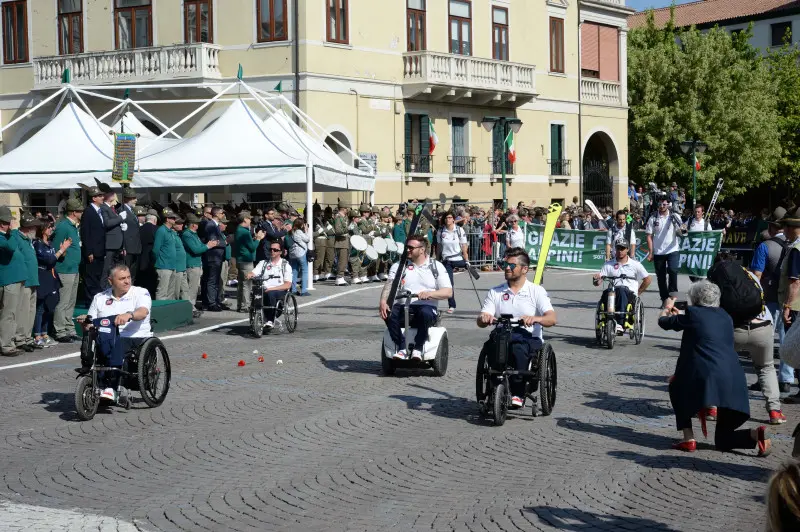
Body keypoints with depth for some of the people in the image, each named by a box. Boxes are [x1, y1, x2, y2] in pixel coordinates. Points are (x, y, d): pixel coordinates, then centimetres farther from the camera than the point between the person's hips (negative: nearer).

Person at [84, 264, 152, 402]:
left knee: (116, 346, -37)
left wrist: (129, 315, -35)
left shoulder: (140, 293, 8)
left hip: (136, 338, -3)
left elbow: (143, 312, -14)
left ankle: (111, 387, -40)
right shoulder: (99, 298, 20)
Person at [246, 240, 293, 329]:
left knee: (270, 294, -37)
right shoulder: (263, 263, 22)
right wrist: (250, 275, -18)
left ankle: (270, 320, -27)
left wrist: (272, 289, -14)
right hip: (264, 290, 2)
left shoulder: (285, 265, 10)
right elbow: (253, 273, 8)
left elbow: (288, 285, 0)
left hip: (279, 291, -2)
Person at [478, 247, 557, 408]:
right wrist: (484, 318, -19)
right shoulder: (495, 292, 17)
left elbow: (552, 319, -6)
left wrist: (535, 319, -29)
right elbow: (481, 321, 7)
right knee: (489, 346, -33)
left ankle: (517, 394, -28)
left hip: (530, 338, -2)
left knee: (518, 347, -37)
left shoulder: (537, 291, 8)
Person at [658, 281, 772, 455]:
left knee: (676, 386, 28)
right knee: (723, 440, 17)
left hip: (707, 380, -6)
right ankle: (756, 434, -12)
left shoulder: (693, 313, 3)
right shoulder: (725, 317, 19)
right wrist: (680, 315, 49)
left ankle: (688, 439, 17)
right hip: (734, 383, 6)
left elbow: (663, 322, 19)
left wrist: (667, 307, 41)